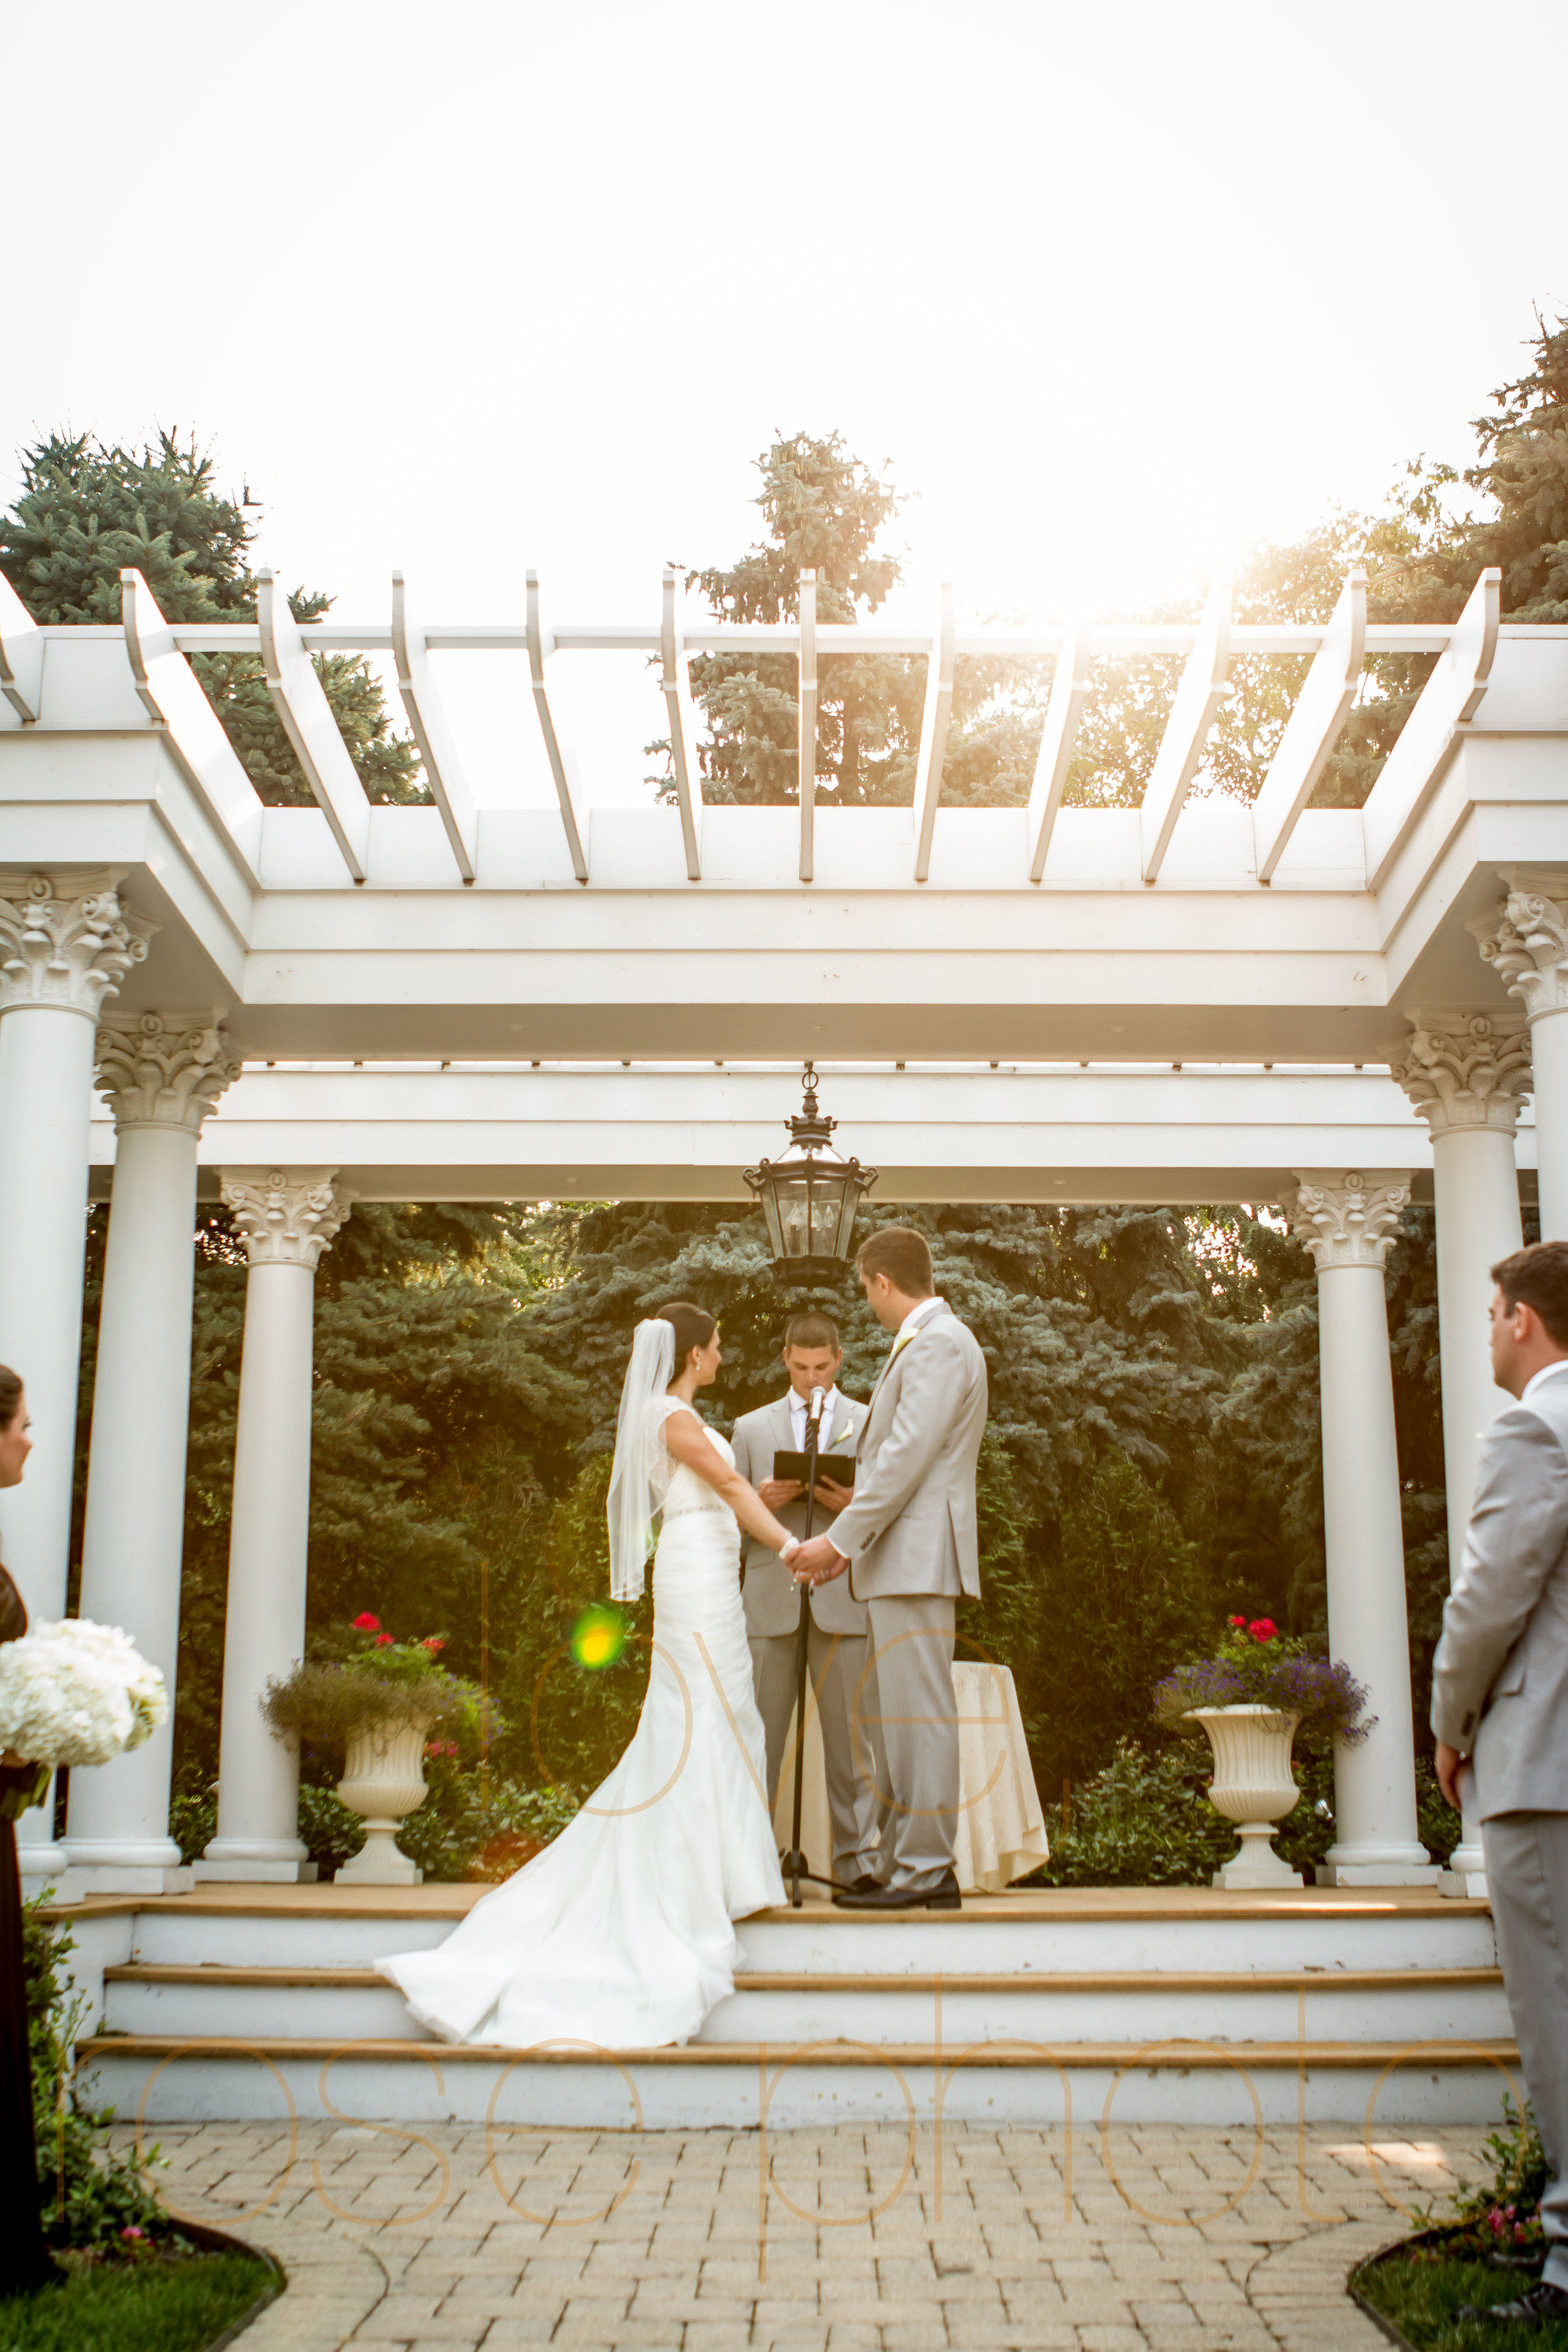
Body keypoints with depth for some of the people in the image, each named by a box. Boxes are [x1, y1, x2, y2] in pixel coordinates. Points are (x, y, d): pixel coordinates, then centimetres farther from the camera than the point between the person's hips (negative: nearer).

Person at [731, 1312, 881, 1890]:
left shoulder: (871, 1424, 14)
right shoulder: (752, 1428, 17)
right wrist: (759, 1502, -7)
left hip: (843, 1600, -1)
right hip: (770, 1600, 1)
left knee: (849, 1734, -2)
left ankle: (857, 1857, 2)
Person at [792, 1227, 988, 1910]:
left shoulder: (939, 1343, -10)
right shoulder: (925, 1343, 22)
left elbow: (908, 1455, -18)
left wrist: (841, 1539, -15)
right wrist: (851, 1543, 20)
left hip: (918, 1559, -11)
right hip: (900, 1562, 11)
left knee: (918, 1712, -8)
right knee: (895, 1713, 12)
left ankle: (925, 1871, -4)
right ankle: (907, 1863, 17)